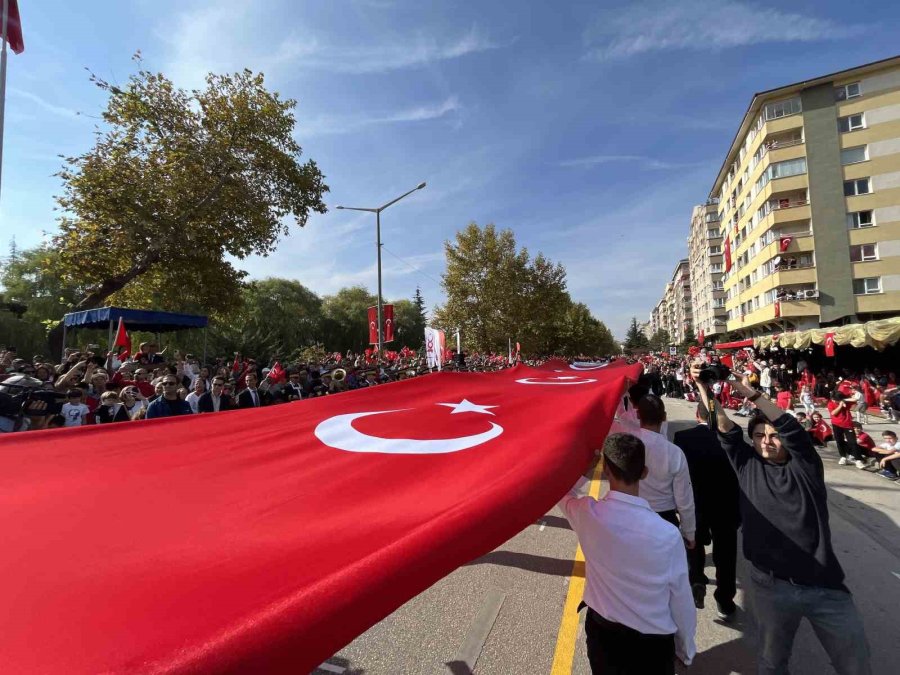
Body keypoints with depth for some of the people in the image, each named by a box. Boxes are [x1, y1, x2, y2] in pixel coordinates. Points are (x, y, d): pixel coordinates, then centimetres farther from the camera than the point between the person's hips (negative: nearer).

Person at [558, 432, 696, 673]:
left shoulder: (588, 514, -22)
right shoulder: (666, 534, -27)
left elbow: (562, 492, 3)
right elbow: (680, 598, -11)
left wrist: (585, 471, -9)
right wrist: (686, 648, 6)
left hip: (601, 632, 2)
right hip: (651, 642, -2)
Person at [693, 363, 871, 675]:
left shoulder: (805, 466, 0)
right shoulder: (747, 465, 3)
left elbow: (792, 428, -16)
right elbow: (725, 429, -7)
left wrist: (751, 394, -24)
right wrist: (703, 386, -14)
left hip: (824, 585, 0)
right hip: (771, 586, 1)